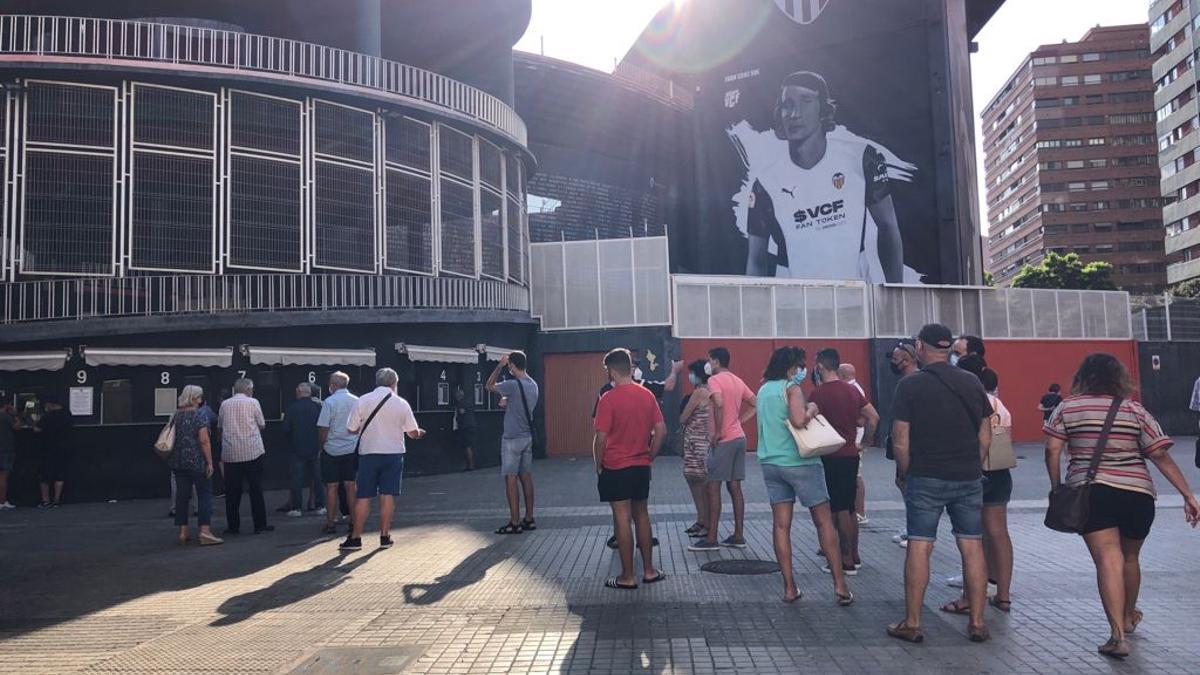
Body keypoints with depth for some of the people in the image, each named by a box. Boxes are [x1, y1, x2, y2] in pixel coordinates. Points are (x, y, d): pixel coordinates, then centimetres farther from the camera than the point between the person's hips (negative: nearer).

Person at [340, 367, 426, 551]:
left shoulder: (363, 401, -4)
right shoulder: (401, 404, -2)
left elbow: (351, 429, 1)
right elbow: (413, 433, 2)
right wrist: (420, 433, 26)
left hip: (368, 453, 0)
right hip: (393, 453, 0)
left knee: (363, 496, 5)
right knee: (387, 495, 6)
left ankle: (355, 537, 7)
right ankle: (385, 536, 9)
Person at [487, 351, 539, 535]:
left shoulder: (513, 385, -18)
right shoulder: (533, 385, 7)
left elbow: (490, 385, -3)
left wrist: (500, 365, 1)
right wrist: (507, 404, 24)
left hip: (512, 439, -8)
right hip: (527, 437, 8)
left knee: (511, 479, -3)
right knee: (526, 478, 11)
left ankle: (515, 523, -1)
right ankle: (529, 519, 16)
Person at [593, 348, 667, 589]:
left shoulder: (608, 399, -14)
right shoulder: (647, 395, 2)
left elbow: (601, 438, -15)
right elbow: (661, 431, 2)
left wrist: (598, 465, -2)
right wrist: (650, 457, 11)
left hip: (616, 468, -5)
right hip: (642, 467, 5)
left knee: (622, 518, 1)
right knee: (641, 515, 16)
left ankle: (627, 577, 8)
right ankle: (649, 570, 22)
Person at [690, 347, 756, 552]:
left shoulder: (714, 380, -10)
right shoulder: (737, 381, 15)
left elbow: (719, 404, -28)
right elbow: (755, 405, 17)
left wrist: (718, 432, -20)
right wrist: (739, 421, 12)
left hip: (724, 440, -8)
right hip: (739, 437, 8)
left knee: (713, 487, -3)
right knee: (734, 487, 12)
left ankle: (711, 539, -2)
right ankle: (738, 536, 15)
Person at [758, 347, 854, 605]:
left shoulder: (763, 390, 12)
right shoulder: (792, 388, -11)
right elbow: (798, 420, -27)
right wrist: (811, 411, -7)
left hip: (771, 463, 6)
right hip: (799, 462, -6)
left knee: (781, 525, 6)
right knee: (824, 521, 4)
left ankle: (789, 587, 8)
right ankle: (840, 585, 6)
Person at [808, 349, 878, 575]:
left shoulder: (820, 392, -13)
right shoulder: (852, 390, 10)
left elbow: (809, 414, -33)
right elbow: (873, 417, 11)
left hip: (831, 457, -7)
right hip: (851, 455, 7)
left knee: (839, 510, 0)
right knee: (849, 509, 17)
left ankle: (846, 561, 5)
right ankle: (854, 556, 25)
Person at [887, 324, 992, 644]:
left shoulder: (911, 384, -8)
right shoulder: (972, 382, 6)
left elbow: (900, 440, -9)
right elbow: (985, 437, 9)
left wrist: (903, 474, 4)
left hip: (926, 477, -4)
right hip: (969, 478, 4)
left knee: (919, 546, 1)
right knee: (972, 547, 9)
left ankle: (912, 623, 7)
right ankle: (977, 622, 16)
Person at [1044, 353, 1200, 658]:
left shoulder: (1067, 408, 3)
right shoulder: (1135, 410, 5)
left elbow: (1052, 450, -2)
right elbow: (1161, 456, 0)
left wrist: (1057, 487, 9)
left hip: (1091, 493, -2)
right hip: (1137, 493, 2)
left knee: (1108, 559, -6)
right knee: (1129, 557, 21)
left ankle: (1118, 635, -17)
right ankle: (1129, 617, 42)